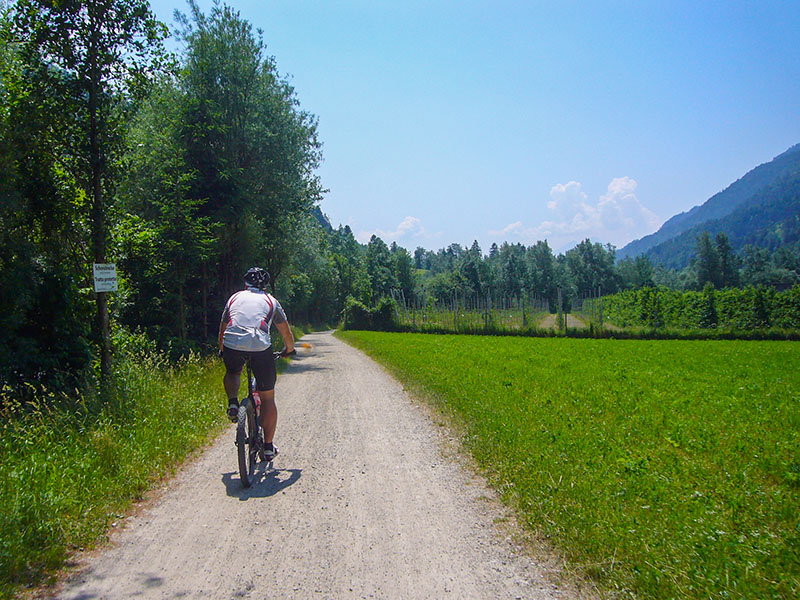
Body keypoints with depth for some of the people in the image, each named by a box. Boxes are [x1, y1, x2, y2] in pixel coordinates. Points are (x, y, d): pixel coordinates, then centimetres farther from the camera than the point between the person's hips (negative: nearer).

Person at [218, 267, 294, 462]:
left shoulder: (235, 297, 26)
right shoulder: (270, 300, 22)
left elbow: (222, 331, 33)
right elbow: (287, 334, 26)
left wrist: (223, 351, 50)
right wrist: (289, 349, 46)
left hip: (232, 345, 1)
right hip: (261, 347, -1)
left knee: (232, 373, 36)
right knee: (267, 397, 14)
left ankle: (232, 403, 10)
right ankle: (268, 446, 17)